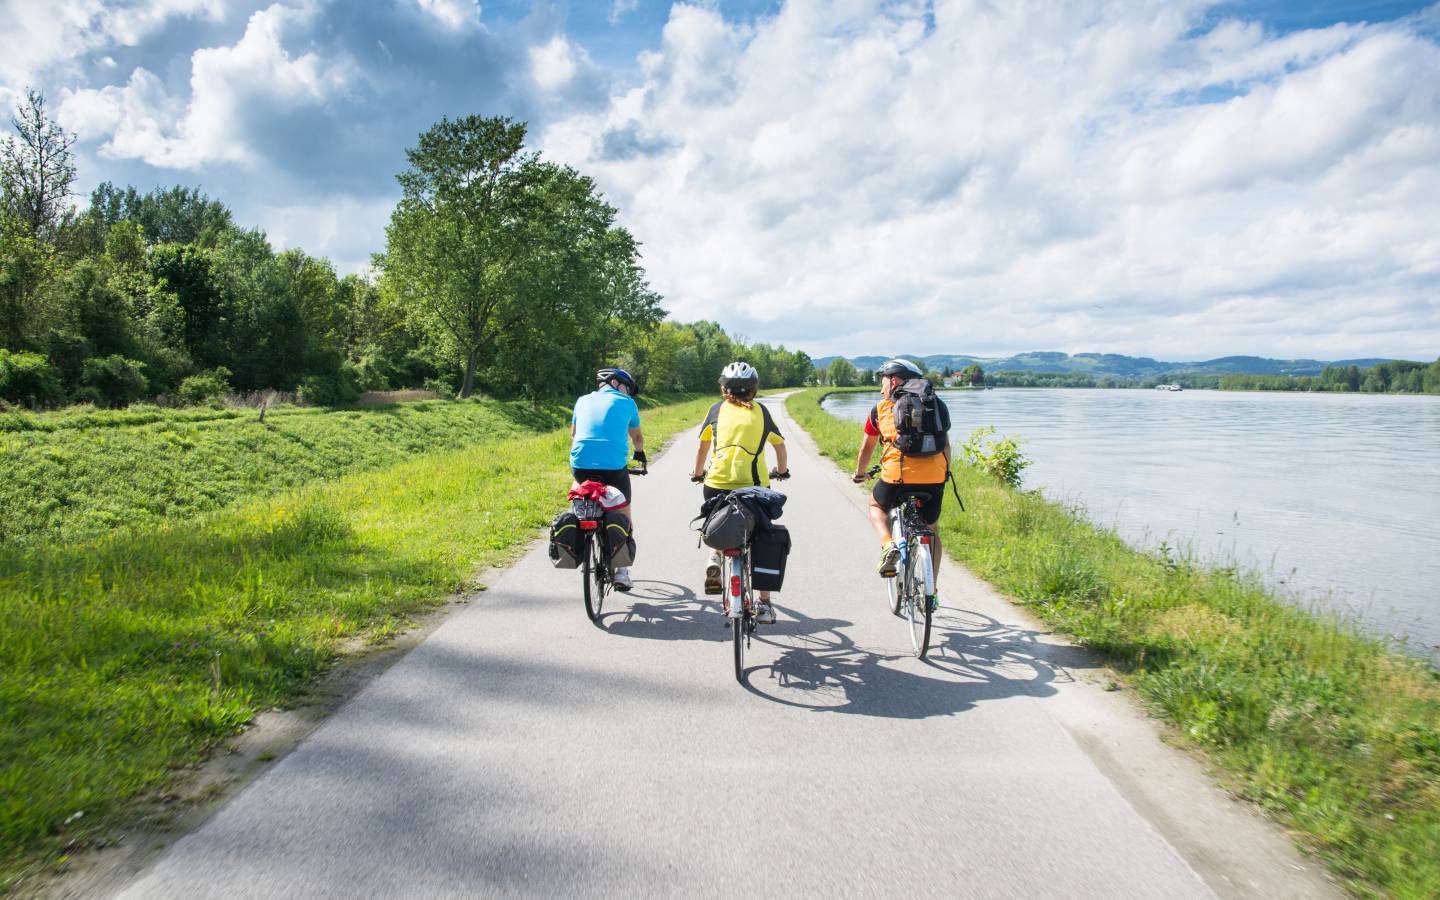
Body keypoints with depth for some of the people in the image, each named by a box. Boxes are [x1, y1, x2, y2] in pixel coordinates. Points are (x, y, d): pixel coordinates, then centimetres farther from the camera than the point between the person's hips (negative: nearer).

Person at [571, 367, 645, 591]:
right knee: (625, 515, 16)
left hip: (581, 465, 2)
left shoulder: (583, 400, 20)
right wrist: (640, 453, 49)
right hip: (615, 467, -2)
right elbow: (637, 437, 28)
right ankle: (622, 570, 16)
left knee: (579, 487, 36)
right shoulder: (626, 403, 12)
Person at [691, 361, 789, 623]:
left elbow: (702, 446, 21)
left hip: (717, 482, 1)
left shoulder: (718, 409, 12)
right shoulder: (761, 411, 14)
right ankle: (764, 605, 11)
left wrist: (697, 472, 39)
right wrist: (782, 470, 43)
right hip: (754, 484, 0)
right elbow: (780, 445, 25)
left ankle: (715, 557, 4)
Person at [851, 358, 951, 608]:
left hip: (897, 475, -2)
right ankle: (931, 592, 21)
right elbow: (945, 444, 26)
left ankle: (888, 545, 0)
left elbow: (867, 448, 23)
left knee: (877, 506, 29)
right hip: (934, 476, 2)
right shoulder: (935, 404, 19)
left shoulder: (881, 408, 13)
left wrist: (860, 473, 41)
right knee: (930, 529, 24)